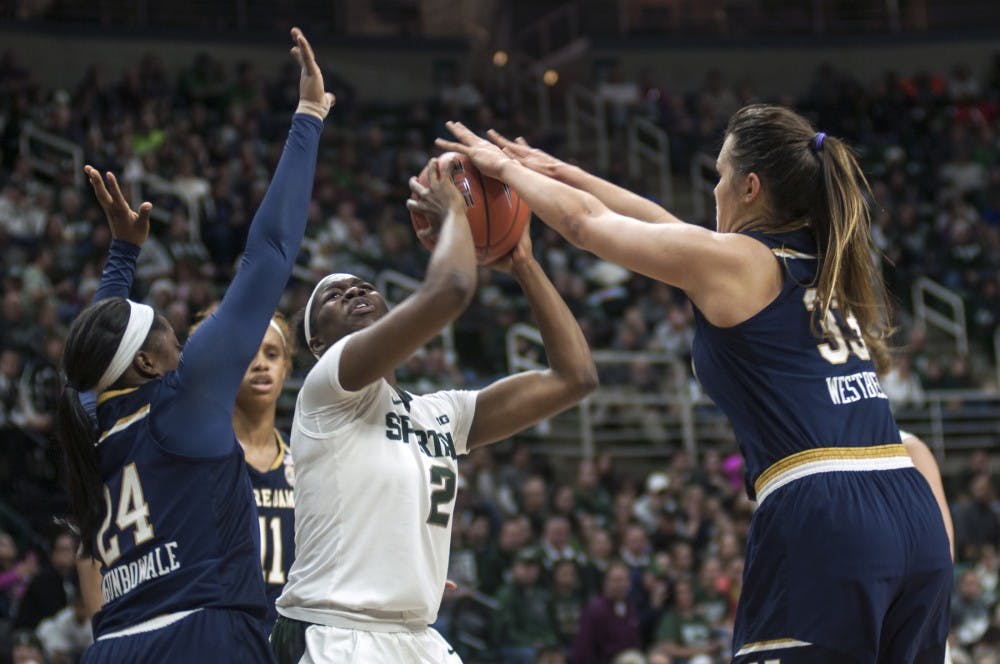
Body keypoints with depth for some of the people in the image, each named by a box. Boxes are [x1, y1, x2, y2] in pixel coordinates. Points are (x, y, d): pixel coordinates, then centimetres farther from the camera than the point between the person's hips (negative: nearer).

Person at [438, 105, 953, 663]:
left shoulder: (732, 261, 0)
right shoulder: (823, 261, 21)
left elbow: (584, 222, 13)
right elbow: (672, 229, 33)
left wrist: (506, 167, 30)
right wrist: (564, 173, 39)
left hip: (819, 518, -8)